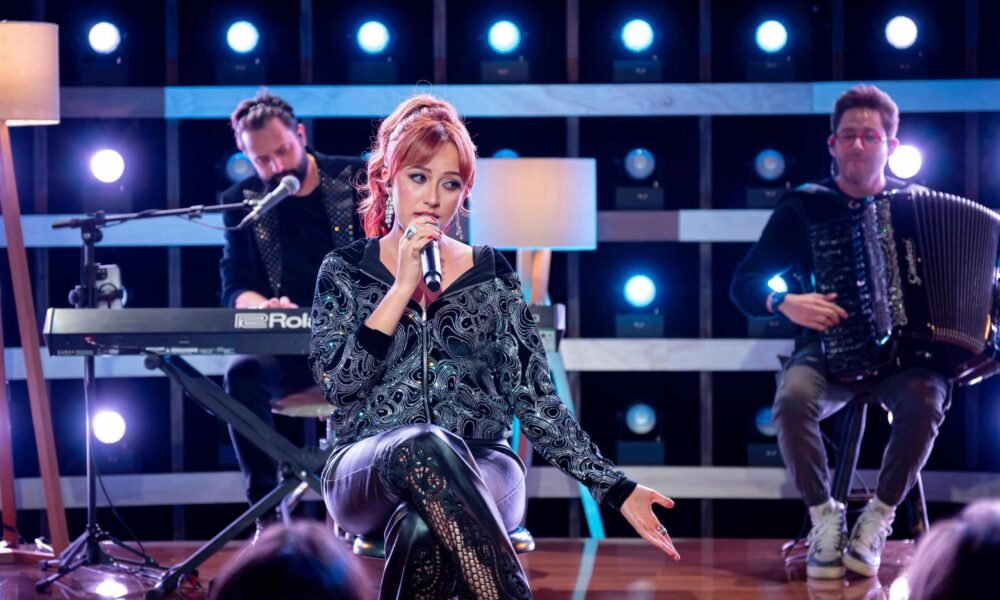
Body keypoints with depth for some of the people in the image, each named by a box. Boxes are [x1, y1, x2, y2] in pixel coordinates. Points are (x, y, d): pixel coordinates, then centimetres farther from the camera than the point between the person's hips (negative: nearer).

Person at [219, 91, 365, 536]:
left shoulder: (357, 179, 2)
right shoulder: (242, 202, 6)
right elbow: (235, 288, 2)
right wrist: (264, 307, -22)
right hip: (290, 353, 1)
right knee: (243, 375, -32)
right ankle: (268, 515, -24)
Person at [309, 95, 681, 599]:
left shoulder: (491, 273, 12)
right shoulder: (344, 272, 9)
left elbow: (535, 399, 8)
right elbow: (338, 383, -7)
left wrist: (616, 490, -1)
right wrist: (403, 288, -10)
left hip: (481, 472, 1)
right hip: (369, 473, 0)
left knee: (423, 531, -38)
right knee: (426, 446, -38)